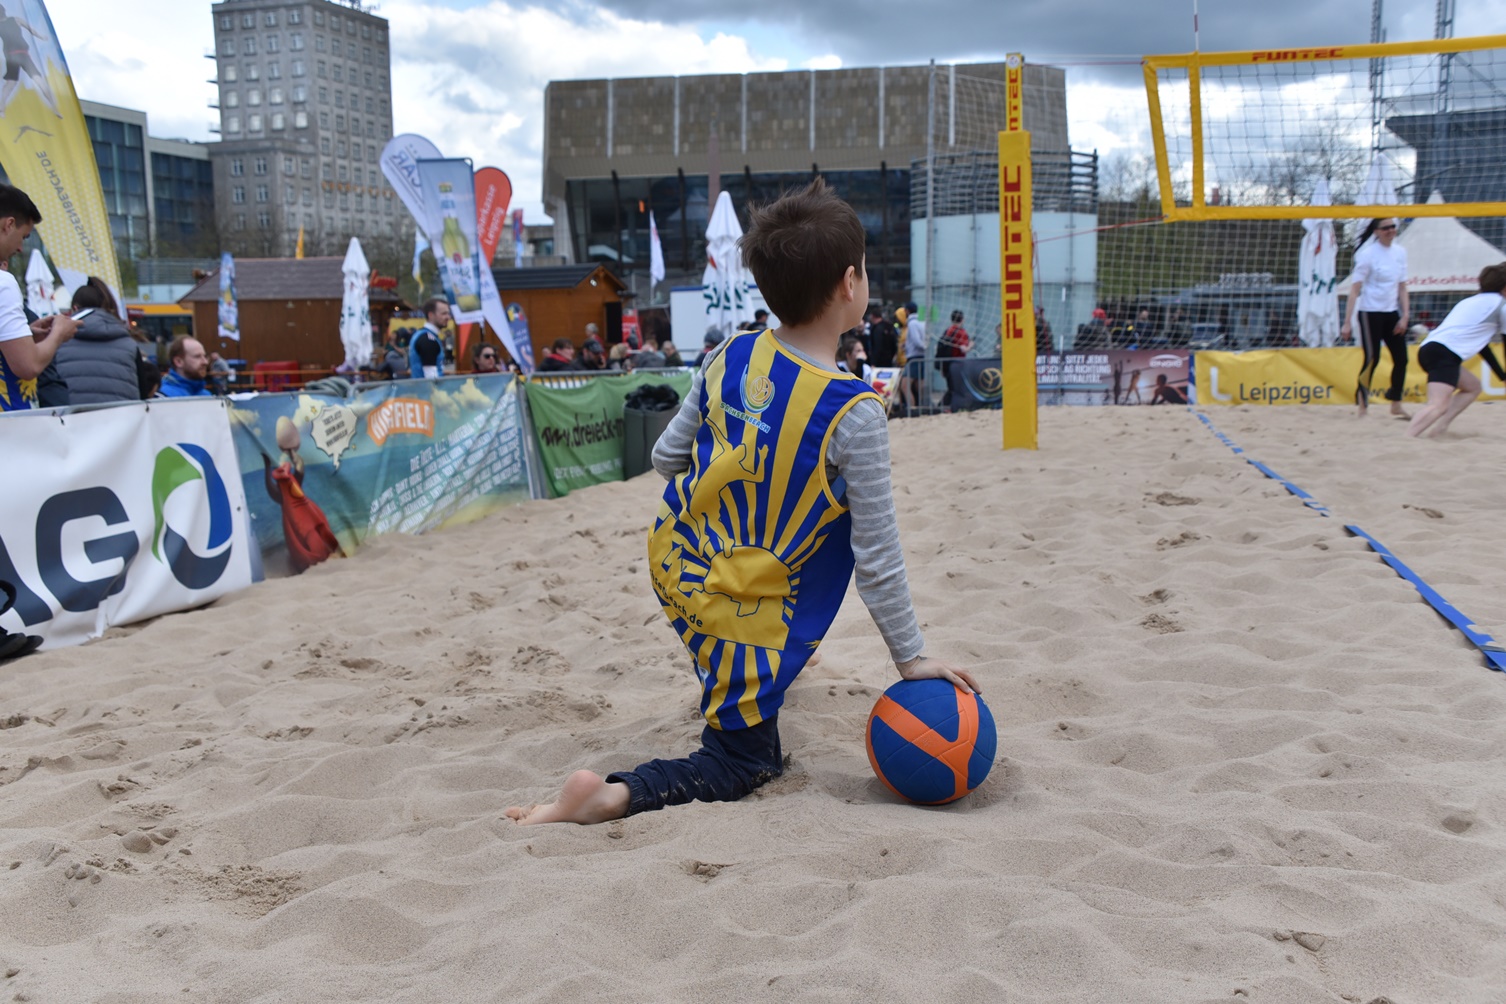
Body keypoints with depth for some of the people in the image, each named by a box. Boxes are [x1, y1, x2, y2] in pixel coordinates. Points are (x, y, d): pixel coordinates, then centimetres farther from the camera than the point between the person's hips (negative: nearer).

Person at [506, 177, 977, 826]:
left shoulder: (731, 356, -8)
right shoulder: (855, 415, -24)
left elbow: (666, 458, 5)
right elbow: (878, 559, -17)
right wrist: (911, 658, -4)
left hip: (674, 566, 7)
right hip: (744, 616, -7)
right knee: (746, 760, 12)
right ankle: (616, 795, -13)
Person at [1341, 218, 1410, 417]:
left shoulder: (1400, 252, 6)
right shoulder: (1368, 254, -11)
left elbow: (1402, 287, 11)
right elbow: (1355, 289, -14)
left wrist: (1404, 316, 3)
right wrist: (1347, 322, -18)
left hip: (1392, 313, 6)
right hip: (1370, 313, -6)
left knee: (1401, 358, 4)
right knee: (1372, 359, -7)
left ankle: (1396, 405, 17)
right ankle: (1362, 406, 3)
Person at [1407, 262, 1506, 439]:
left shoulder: (1471, 301, 31)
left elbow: (1478, 341, 38)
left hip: (1428, 349, 9)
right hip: (1445, 353, -9)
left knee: (1473, 386, 25)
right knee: (1439, 405, -23)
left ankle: (1439, 428, 8)